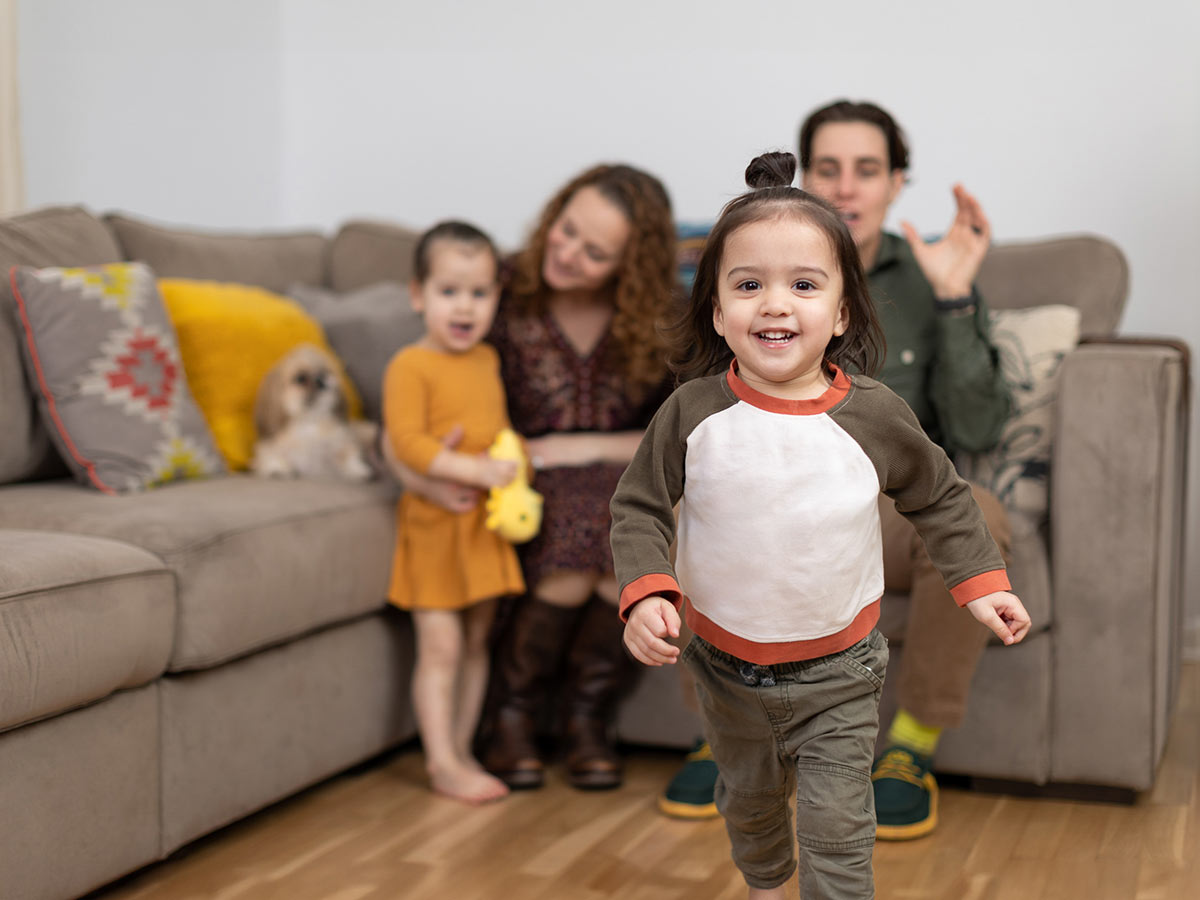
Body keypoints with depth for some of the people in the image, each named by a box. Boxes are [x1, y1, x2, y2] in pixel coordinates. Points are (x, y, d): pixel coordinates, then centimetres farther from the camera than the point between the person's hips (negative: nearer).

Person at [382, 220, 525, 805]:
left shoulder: (488, 360, 10)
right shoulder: (410, 367, -13)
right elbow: (408, 443, -21)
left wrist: (516, 468, 6)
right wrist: (477, 470, -27)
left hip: (487, 525, 7)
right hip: (434, 522, -7)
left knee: (476, 643, 12)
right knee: (441, 647, -4)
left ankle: (460, 749, 23)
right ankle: (443, 763, 4)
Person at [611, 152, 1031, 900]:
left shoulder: (875, 415, -14)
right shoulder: (693, 413, -17)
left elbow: (940, 496, 2)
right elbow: (640, 506, -7)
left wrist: (981, 581, -5)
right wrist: (646, 592, -22)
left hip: (838, 673, -2)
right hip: (728, 667, 2)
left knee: (837, 832, 0)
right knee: (747, 800, 26)